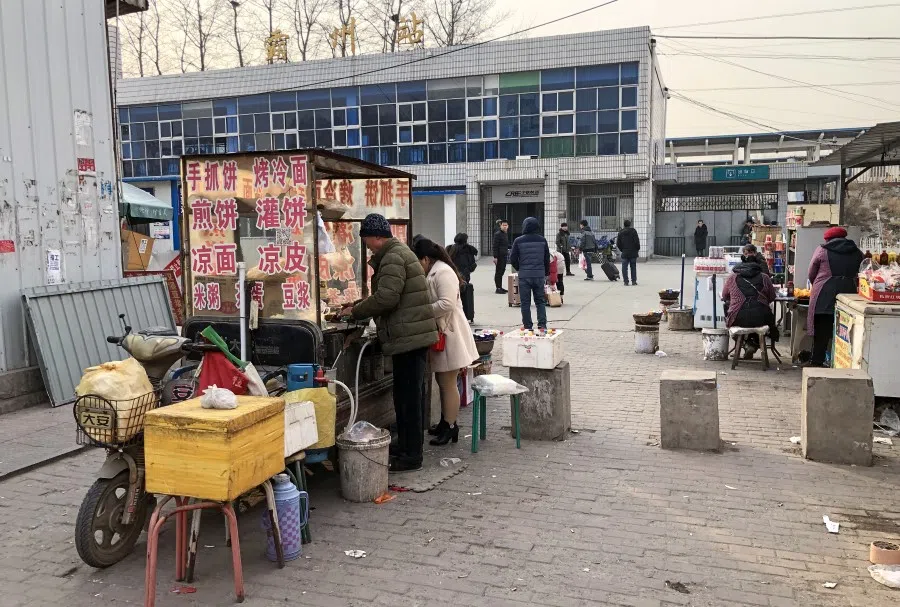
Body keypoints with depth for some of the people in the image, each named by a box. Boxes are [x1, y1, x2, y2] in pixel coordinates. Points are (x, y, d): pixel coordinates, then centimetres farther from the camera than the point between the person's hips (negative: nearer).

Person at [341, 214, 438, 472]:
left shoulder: (393, 258, -14)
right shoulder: (398, 252, 20)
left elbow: (386, 298, -23)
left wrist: (355, 311, -9)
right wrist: (359, 308, 16)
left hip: (409, 336, -11)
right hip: (412, 335, 11)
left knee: (409, 395, -5)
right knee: (405, 394, 17)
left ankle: (412, 455, 2)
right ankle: (405, 445, 28)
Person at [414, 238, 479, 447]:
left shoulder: (443, 272, -17)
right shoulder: (435, 272, 15)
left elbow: (446, 304, -27)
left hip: (448, 334, -10)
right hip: (440, 334, 10)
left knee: (448, 383, -2)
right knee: (443, 381, 17)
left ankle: (450, 427, 8)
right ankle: (445, 422, 28)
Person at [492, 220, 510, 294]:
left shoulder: (506, 234, 16)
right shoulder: (497, 234, -10)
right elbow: (495, 246, -14)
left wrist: (507, 254, 18)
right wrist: (495, 257, -19)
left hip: (504, 256, 8)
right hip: (499, 256, -8)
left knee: (502, 272, 12)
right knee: (498, 272, -4)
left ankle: (500, 287, 18)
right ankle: (498, 288, -2)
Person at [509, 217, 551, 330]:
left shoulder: (519, 241, -5)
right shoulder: (542, 240, 2)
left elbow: (513, 259, -1)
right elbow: (547, 259, 7)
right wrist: (546, 274, 17)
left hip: (524, 275, -2)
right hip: (539, 275, 2)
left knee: (525, 303, 6)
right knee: (540, 301, 12)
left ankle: (528, 326, 7)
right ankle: (542, 324, 2)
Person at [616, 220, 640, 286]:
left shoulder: (621, 233, 4)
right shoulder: (633, 231, -5)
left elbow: (618, 243, 5)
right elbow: (637, 241, -8)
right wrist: (637, 248, 6)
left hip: (624, 253, 1)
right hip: (633, 253, -1)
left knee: (624, 268, 2)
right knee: (633, 267, 6)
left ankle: (625, 281, -1)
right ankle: (634, 281, 6)